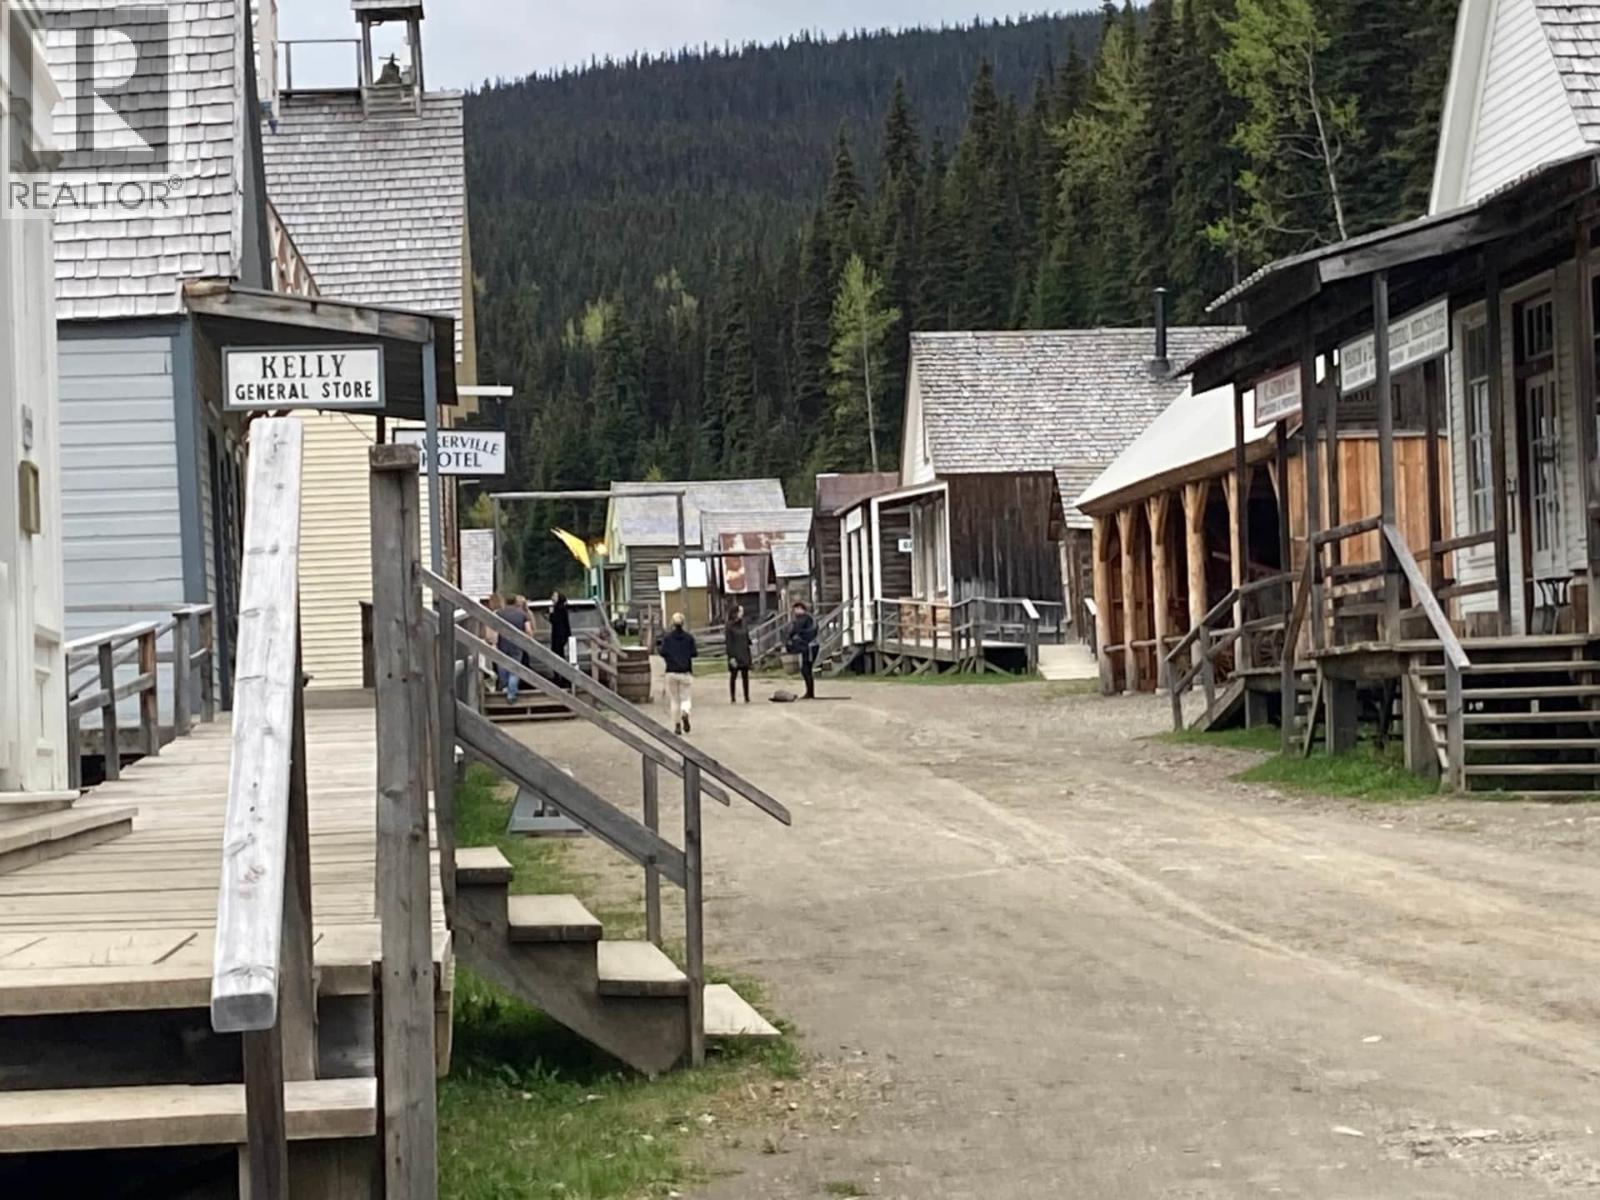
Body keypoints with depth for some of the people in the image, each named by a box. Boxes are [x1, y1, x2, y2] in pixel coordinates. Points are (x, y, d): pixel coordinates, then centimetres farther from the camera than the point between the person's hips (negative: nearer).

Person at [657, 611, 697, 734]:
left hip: (671, 671, 1)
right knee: (686, 698, 3)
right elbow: (694, 653, -2)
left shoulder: (667, 636, -1)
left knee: (674, 700, 10)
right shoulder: (689, 637, 0)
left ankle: (677, 725, 7)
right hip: (685, 671, 0)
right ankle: (685, 713, -29)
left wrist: (658, 646, 13)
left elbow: (663, 652, -7)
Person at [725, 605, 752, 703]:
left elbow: (747, 639, 12)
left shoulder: (744, 624, 7)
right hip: (735, 655, -5)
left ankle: (747, 697, 11)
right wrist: (731, 657, -16)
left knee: (745, 676, 6)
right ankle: (733, 698, 10)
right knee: (733, 676, 4)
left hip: (744, 655, 5)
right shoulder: (730, 626, -9)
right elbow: (729, 643, -10)